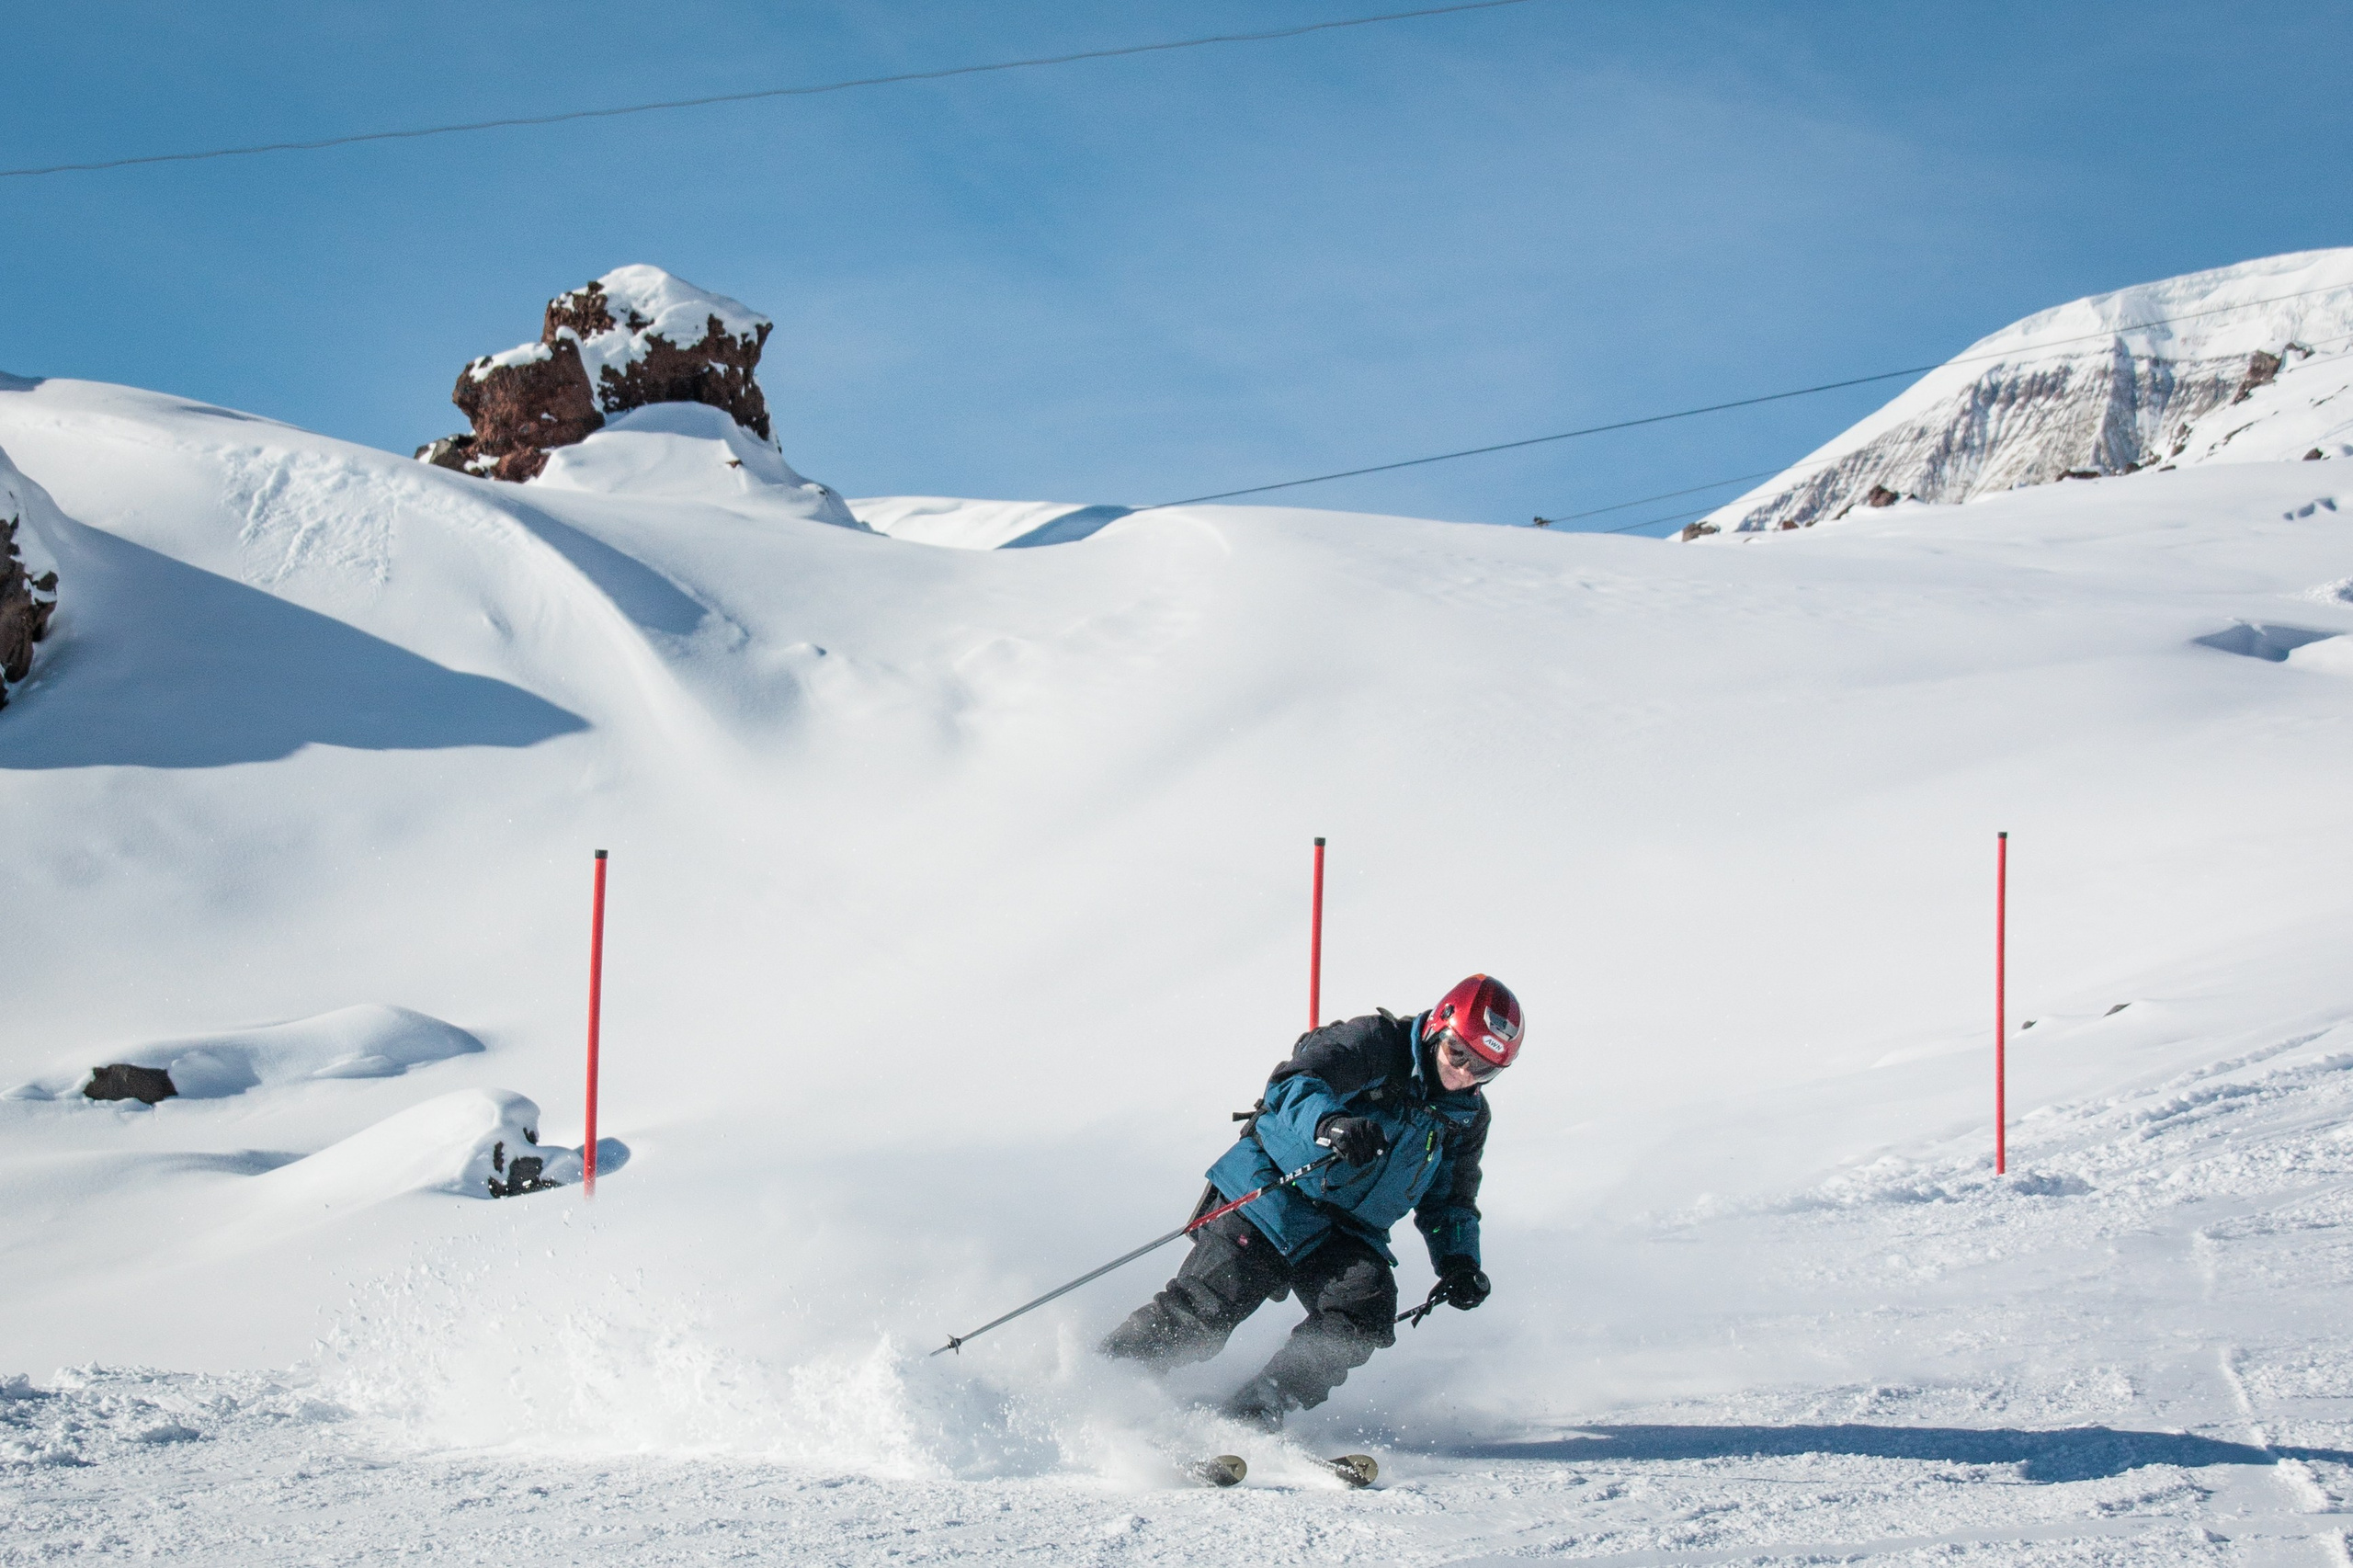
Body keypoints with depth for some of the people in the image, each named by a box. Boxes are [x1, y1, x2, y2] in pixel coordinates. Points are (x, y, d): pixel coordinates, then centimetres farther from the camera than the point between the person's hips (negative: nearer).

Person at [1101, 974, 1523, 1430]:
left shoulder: (1467, 1118, 8)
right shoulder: (1376, 1043, -12)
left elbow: (1449, 1204, 19)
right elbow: (1294, 1085, -26)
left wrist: (1460, 1263, -1)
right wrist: (1327, 1123, -48)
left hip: (1348, 1234, 5)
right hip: (1271, 1190, -5)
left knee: (1368, 1304, -22)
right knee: (1207, 1306, -17)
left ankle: (1252, 1417, -19)